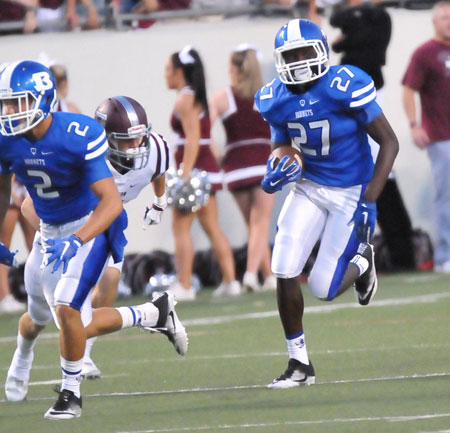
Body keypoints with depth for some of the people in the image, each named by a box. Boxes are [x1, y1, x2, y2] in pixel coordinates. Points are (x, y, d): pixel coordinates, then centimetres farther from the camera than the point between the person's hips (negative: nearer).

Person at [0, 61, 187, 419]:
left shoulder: (79, 137, -28)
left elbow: (111, 201, -31)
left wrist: (76, 241, -43)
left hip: (91, 227, -7)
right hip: (50, 234, 7)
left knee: (66, 307, -21)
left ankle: (71, 393, 0)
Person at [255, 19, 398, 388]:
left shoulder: (346, 87, -21)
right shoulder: (277, 100, -5)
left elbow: (389, 142, -16)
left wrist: (369, 201, -21)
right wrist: (277, 170, -13)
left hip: (352, 193, -5)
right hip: (310, 188, 5)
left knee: (324, 289, -7)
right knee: (285, 272, -9)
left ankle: (362, 263, 30)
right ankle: (300, 363, 7)